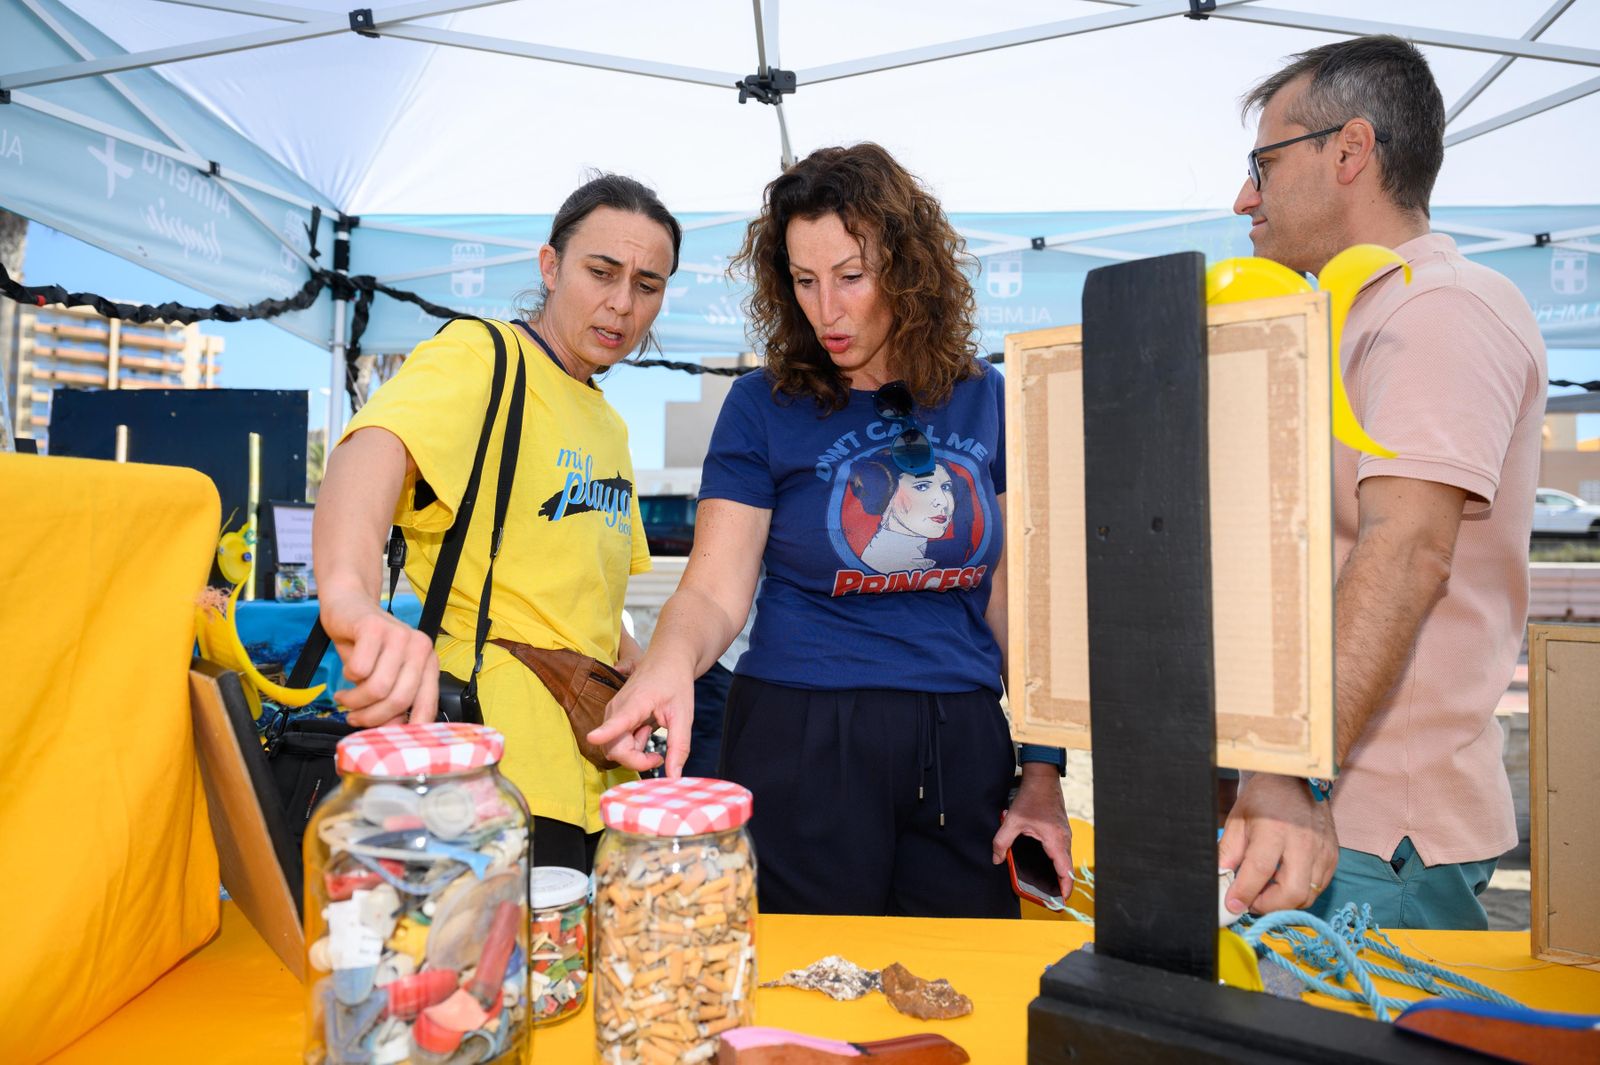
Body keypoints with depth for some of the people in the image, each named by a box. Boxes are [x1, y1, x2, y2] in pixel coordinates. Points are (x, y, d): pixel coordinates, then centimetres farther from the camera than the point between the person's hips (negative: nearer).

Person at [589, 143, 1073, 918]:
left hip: (962, 745, 3)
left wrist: (1043, 771, 4)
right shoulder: (767, 406, -4)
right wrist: (669, 663, -33)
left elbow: (1014, 597, 6)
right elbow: (715, 590, -10)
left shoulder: (984, 400, 3)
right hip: (804, 744, -2)